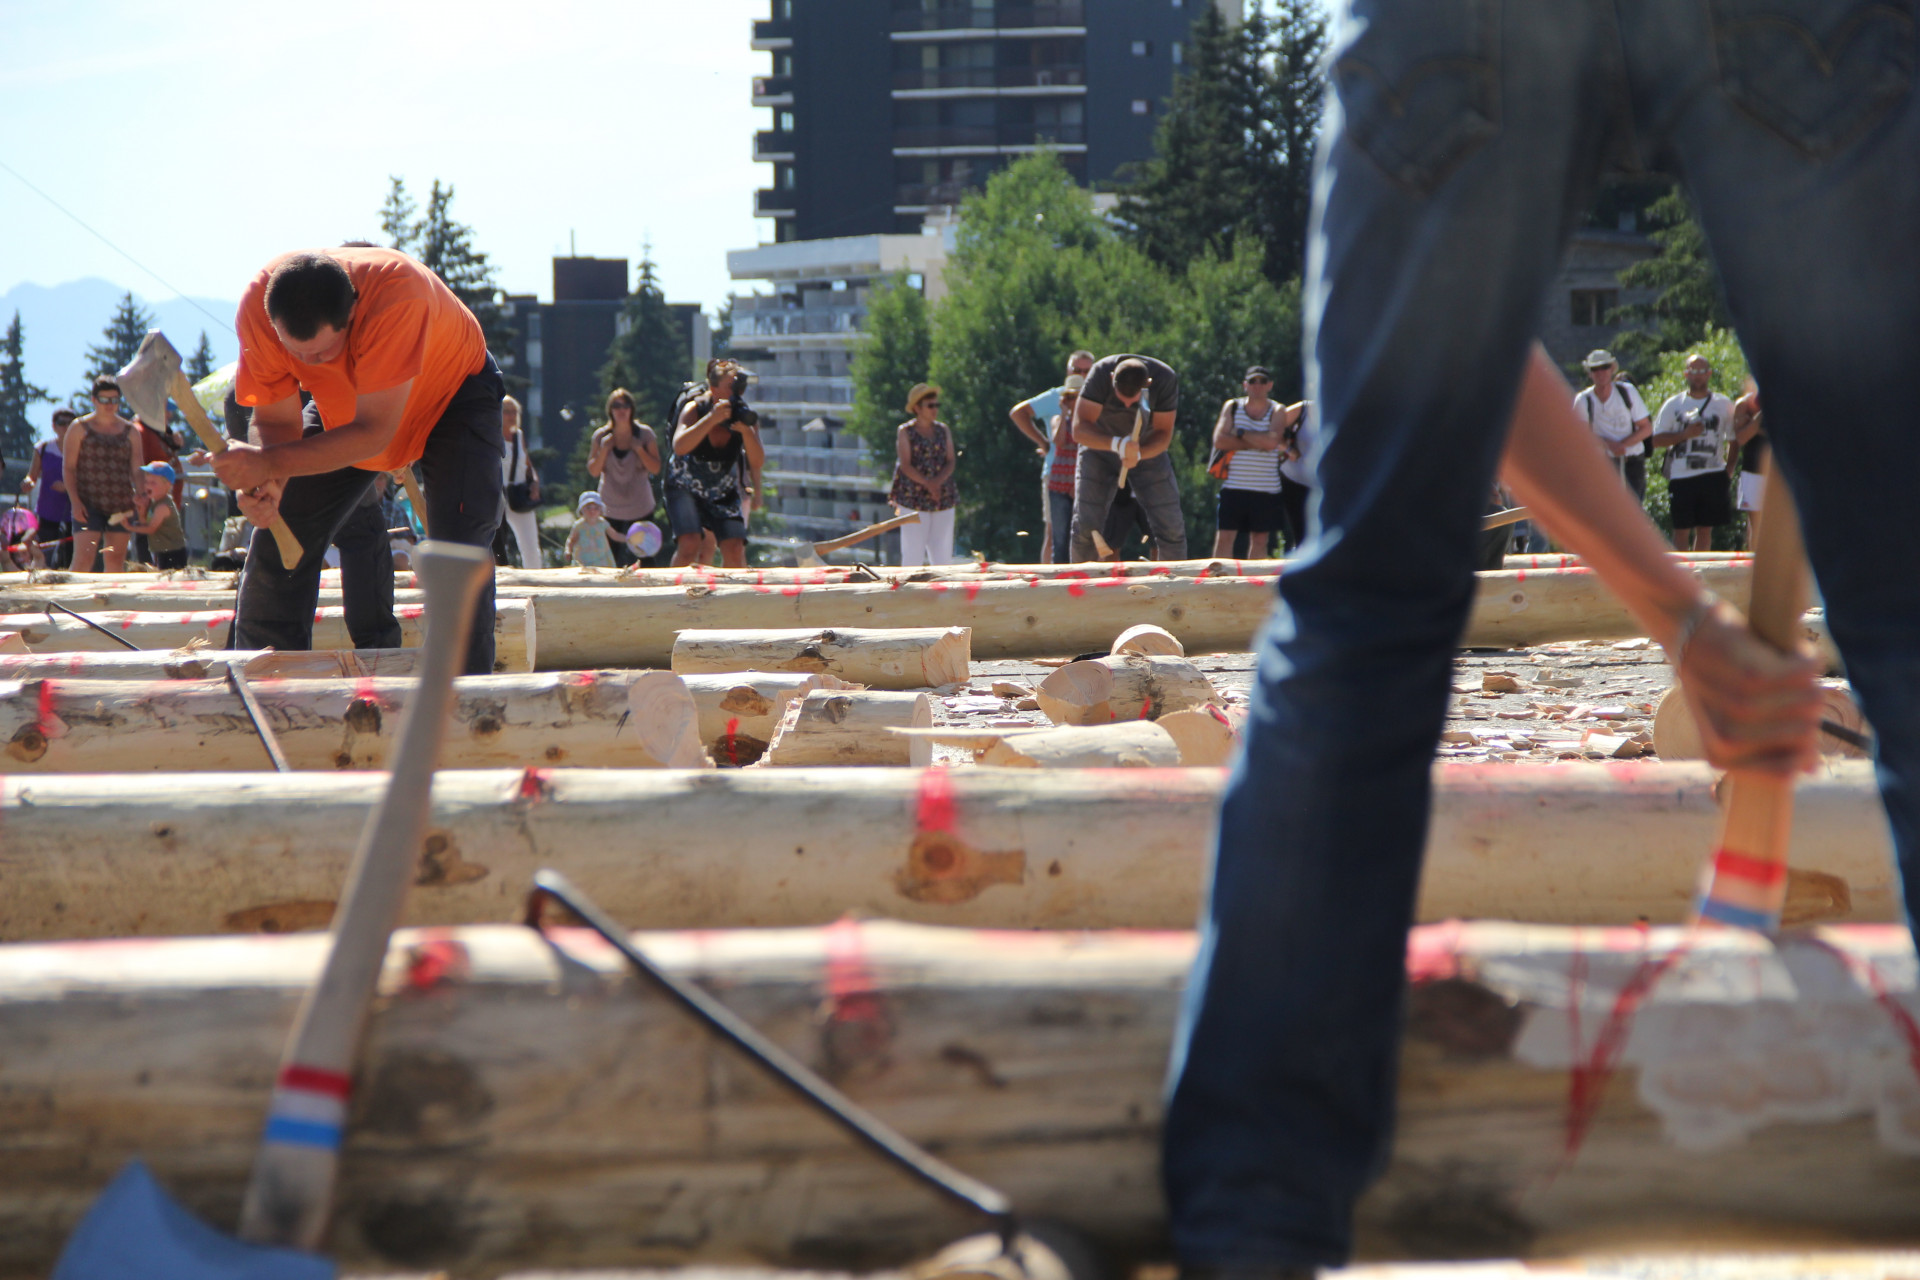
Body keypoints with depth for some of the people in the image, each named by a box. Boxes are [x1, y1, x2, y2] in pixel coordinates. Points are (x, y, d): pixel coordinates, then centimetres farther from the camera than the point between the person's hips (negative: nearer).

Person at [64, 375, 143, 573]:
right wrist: (75, 501, -11)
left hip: (120, 505, 4)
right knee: (84, 559, -15)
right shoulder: (80, 428, 4)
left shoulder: (130, 431, 13)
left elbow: (136, 470, 12)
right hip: (89, 504, -4)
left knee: (116, 560, 5)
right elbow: (69, 467, 0)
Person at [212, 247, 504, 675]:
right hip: (343, 407, 4)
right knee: (277, 546, -3)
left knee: (460, 549, -23)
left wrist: (271, 463, -50)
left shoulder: (396, 293, -45)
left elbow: (373, 433, -42)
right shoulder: (259, 306, -32)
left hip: (452, 395, -4)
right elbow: (275, 419, -22)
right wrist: (266, 481, -44)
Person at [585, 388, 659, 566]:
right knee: (611, 559, -4)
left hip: (640, 507, -1)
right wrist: (604, 449, -13)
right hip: (610, 509, 1)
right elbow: (593, 471, 0)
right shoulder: (601, 436, 2)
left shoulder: (645, 434, -1)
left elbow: (656, 469, -4)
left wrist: (638, 449, -16)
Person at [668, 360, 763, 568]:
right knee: (689, 544, -23)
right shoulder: (695, 409, -20)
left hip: (724, 492, 3)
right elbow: (679, 447, -38)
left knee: (734, 550, -13)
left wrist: (747, 430, -37)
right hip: (685, 487, -3)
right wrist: (712, 418, -45)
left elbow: (757, 463, -20)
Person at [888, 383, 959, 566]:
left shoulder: (944, 430, 12)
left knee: (943, 551, 0)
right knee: (913, 552, -6)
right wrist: (928, 484, -19)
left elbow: (951, 461, 5)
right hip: (913, 498, -4)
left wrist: (938, 481, -14)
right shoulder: (905, 432, 0)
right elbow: (905, 465, -8)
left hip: (943, 498, 4)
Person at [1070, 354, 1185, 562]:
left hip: (1148, 452, 1)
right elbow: (1079, 429, -33)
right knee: (1085, 526, -10)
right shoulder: (1100, 374, -29)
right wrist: (1117, 444, -49)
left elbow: (1163, 434, -19)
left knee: (1171, 527, -8)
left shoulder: (1166, 379, -26)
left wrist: (1138, 454, -40)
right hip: (1100, 447, -1)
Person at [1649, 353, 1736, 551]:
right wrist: (1685, 434, -12)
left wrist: (1729, 468, 2)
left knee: (1705, 530, 5)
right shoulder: (1673, 404, 5)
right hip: (1681, 476, -1)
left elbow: (1734, 438, 13)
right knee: (1681, 531, -1)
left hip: (1713, 477, 1)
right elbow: (1657, 440, 2)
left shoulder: (1723, 404, 8)